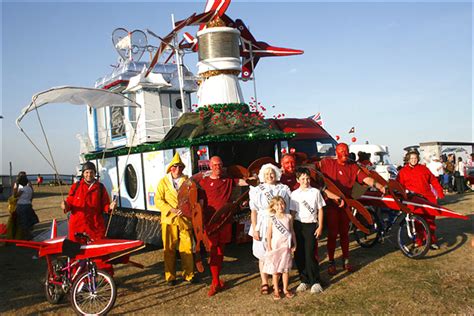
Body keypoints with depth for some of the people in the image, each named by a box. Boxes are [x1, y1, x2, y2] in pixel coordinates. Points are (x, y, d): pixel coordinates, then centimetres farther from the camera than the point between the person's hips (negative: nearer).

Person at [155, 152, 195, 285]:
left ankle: (189, 274, 15)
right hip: (169, 220, 0)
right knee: (169, 249, 5)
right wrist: (171, 210, -11)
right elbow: (158, 200, -1)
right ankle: (170, 276, 18)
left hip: (185, 219, 0)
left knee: (187, 248, 1)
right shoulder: (163, 182, 5)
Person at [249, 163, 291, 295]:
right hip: (263, 226, 0)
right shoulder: (257, 191, 2)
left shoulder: (283, 189, 5)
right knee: (263, 255, 4)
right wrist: (255, 229, -6)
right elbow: (254, 211, 0)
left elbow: (287, 209, 5)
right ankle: (264, 283, 15)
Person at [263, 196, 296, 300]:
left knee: (286, 269, 11)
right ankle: (276, 290, 17)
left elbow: (292, 231, 8)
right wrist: (269, 248, -7)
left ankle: (285, 289, 24)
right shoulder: (271, 219, -6)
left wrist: (294, 244, 8)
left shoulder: (289, 217, 1)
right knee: (275, 270, 5)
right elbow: (269, 234, -4)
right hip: (275, 247, -2)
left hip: (286, 247, 2)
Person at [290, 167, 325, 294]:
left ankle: (316, 282, 7)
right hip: (298, 225, 2)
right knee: (299, 255, 4)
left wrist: (320, 227, 0)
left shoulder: (315, 192, 2)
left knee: (309, 254, -6)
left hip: (311, 225, -2)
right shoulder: (294, 194, 4)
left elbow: (320, 210, 5)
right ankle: (304, 280, 18)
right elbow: (292, 212, 5)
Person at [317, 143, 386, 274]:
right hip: (331, 203, -3)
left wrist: (379, 186, -23)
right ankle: (331, 262, 15)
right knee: (332, 233, 2)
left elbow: (366, 178, -8)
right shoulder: (327, 163, -3)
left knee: (344, 233, 13)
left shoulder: (353, 167, 4)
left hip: (345, 204, 3)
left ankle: (346, 260, 28)